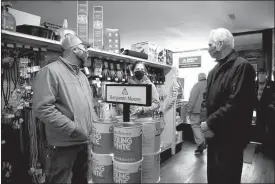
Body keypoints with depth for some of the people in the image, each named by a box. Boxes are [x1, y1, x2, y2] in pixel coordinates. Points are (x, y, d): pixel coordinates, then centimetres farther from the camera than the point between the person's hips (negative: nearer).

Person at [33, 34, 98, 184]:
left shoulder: (82, 75, 14)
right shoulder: (51, 71, -13)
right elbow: (43, 108, -22)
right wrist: (73, 128, -22)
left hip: (85, 142, 8)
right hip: (63, 145, -8)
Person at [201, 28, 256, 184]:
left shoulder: (242, 66, -15)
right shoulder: (215, 70, 12)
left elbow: (236, 104, -25)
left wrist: (210, 123, -20)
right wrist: (208, 122, 0)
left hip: (230, 137, -8)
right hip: (214, 134, 8)